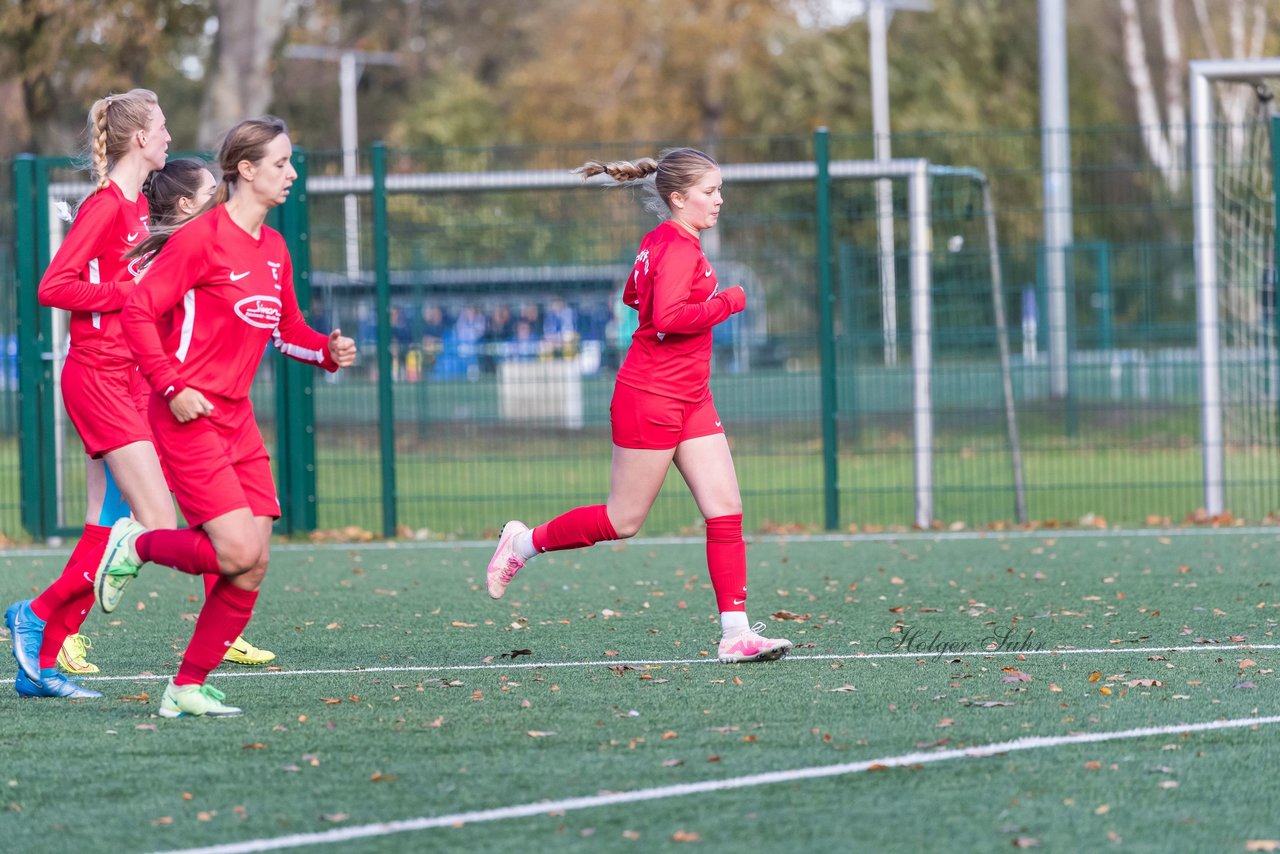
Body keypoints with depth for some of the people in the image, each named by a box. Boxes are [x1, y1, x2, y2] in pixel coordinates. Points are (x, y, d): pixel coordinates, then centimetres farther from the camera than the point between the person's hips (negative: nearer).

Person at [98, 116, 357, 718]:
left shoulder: (273, 248, 12)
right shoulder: (202, 238, -12)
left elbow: (286, 328, 22)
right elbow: (139, 311, -13)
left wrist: (328, 350, 2)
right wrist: (172, 387, -19)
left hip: (237, 418, 8)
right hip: (189, 418, -8)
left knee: (254, 564, 0)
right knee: (237, 551, -18)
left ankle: (188, 688, 9)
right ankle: (135, 546, 10)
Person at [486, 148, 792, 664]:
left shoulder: (660, 241, 12)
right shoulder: (678, 247, -18)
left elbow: (634, 296, 27)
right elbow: (669, 316, -30)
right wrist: (728, 302, -17)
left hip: (689, 399, 10)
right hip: (651, 398, -10)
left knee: (726, 509, 0)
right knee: (624, 520, 1)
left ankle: (735, 631, -2)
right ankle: (525, 543, 22)